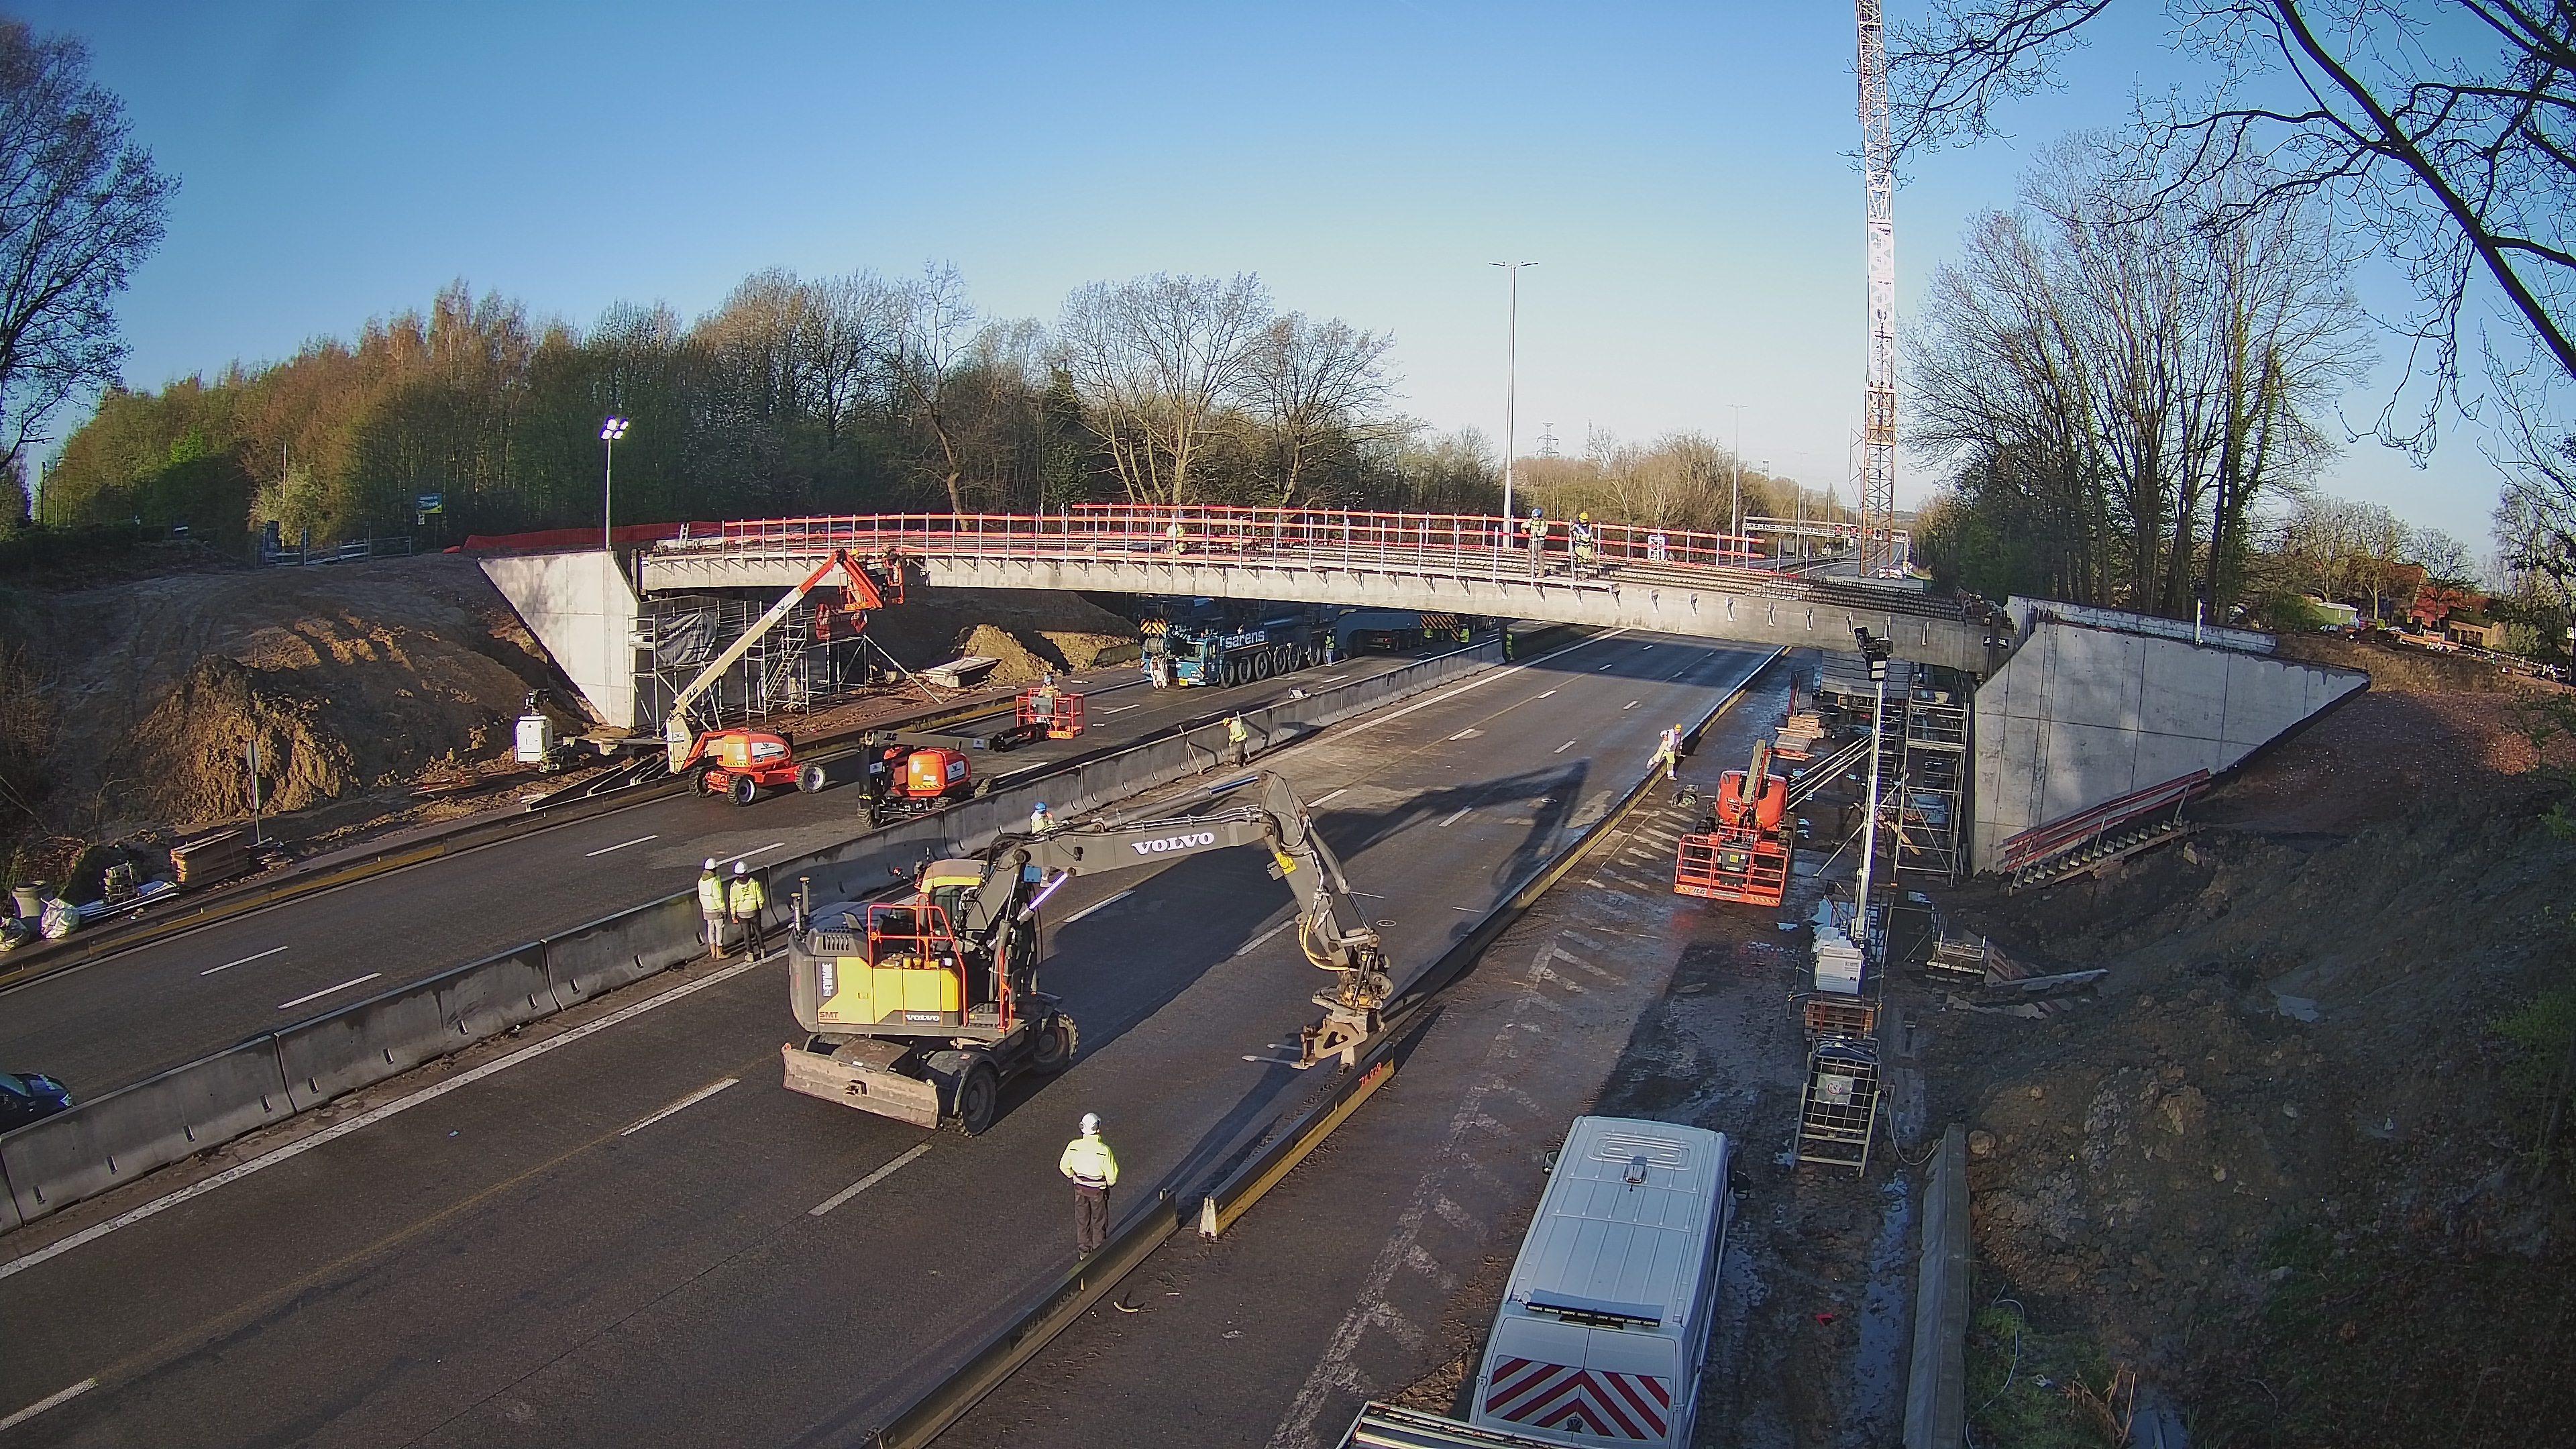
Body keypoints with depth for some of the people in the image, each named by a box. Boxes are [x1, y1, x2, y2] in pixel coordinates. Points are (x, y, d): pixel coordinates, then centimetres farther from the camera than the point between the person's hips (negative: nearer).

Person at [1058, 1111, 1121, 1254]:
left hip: (1079, 1188, 3)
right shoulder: (1104, 1150, -30)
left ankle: (1084, 1251, 35)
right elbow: (1112, 1173, -21)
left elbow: (1063, 1166, -5)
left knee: (1081, 1219, 22)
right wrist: (1111, 1183, 2)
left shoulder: (1073, 1146, -20)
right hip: (1098, 1190, -3)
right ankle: (1099, 1251, 32)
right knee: (1099, 1221, 18)